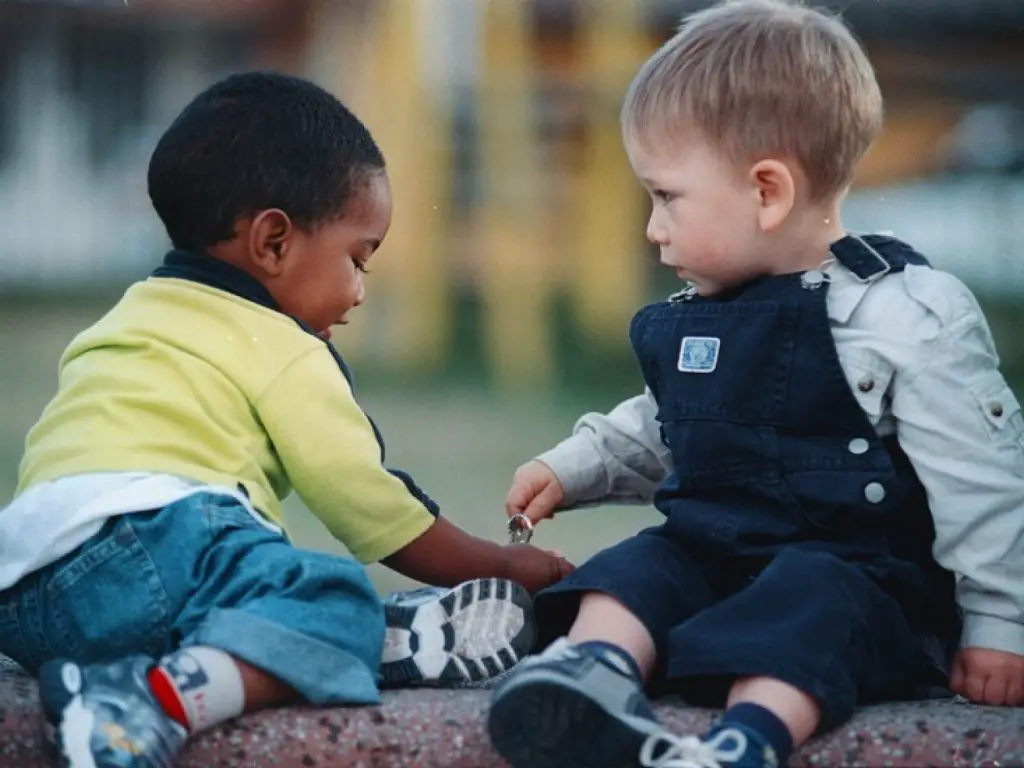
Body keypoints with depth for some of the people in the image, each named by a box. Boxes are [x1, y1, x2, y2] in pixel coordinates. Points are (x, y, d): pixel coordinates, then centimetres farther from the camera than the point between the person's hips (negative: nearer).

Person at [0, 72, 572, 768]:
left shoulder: (126, 321, 33)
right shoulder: (281, 352, 8)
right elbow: (373, 510, 8)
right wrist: (506, 567, 21)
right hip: (139, 542, -8)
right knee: (336, 597, -25)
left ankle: (386, 640, -22)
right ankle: (159, 700, -45)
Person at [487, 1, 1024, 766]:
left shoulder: (909, 315, -9)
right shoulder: (700, 316, 15)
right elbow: (659, 431, 34)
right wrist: (573, 468, 21)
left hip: (861, 572, -7)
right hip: (711, 551, 7)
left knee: (804, 603, -35)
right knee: (632, 571, -18)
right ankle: (598, 669, -48)